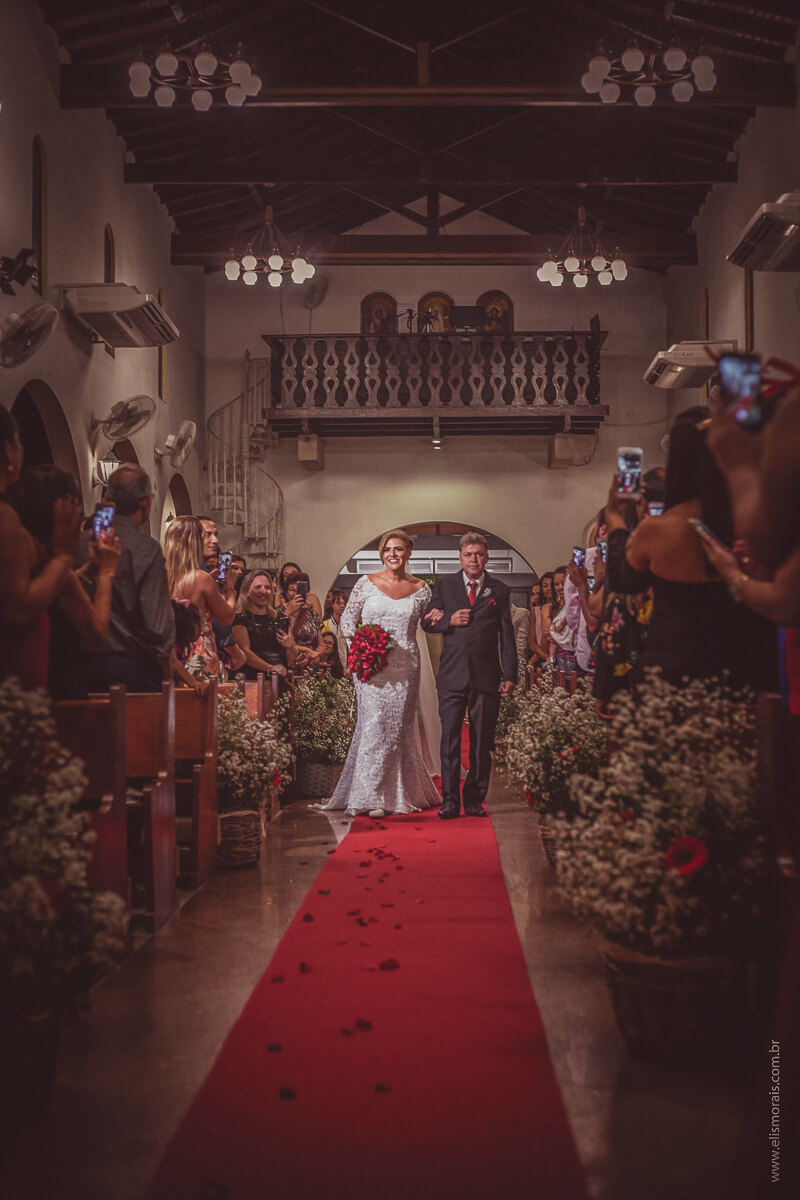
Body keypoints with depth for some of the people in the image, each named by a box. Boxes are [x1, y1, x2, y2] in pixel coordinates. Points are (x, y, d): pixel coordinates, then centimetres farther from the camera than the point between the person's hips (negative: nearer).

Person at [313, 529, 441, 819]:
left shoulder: (420, 588, 6)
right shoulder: (367, 583, 3)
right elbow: (347, 618, 8)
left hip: (405, 667, 1)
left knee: (398, 727, 6)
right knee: (374, 724, -7)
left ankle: (399, 795, 15)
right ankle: (369, 797, -2)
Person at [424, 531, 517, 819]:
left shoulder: (499, 590, 9)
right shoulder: (443, 585, 10)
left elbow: (507, 636, 7)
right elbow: (428, 622, 12)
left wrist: (510, 675, 1)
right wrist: (449, 620, -9)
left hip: (487, 676, 0)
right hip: (452, 676, 0)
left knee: (482, 742, 5)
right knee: (449, 740, -2)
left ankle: (474, 800, 14)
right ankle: (450, 801, 4)